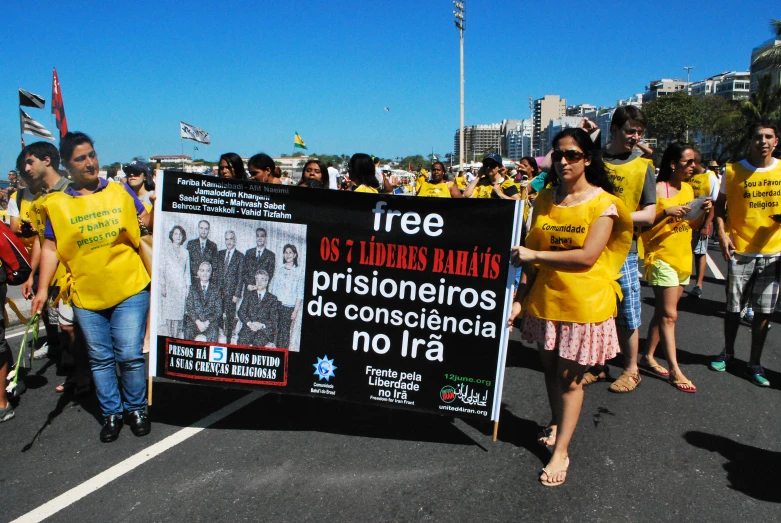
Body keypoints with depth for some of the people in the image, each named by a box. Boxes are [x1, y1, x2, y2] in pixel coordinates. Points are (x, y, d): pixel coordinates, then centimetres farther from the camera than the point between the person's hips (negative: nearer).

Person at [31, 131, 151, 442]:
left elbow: (147, 224, 11)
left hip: (129, 288, -1)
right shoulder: (57, 204, 1)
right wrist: (43, 288, -2)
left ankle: (136, 408, 20)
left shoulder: (120, 191, 2)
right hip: (85, 295, 1)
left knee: (130, 355, -1)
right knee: (100, 358, 11)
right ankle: (111, 413, 27)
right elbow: (50, 248, 4)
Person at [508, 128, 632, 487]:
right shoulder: (544, 199, 4)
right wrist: (519, 297, 0)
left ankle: (561, 452, 16)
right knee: (550, 366, 17)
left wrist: (535, 255, -18)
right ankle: (556, 423, 42)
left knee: (570, 376, 4)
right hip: (544, 299, 4)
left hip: (583, 304, -4)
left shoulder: (602, 202, -9)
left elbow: (587, 256, -19)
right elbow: (530, 253, 4)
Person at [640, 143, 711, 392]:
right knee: (669, 315, -6)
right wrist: (667, 213, -29)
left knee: (662, 312, 13)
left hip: (683, 258, 8)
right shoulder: (657, 189, -12)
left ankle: (649, 357, 23)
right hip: (662, 258, -8)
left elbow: (691, 225, 19)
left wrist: (703, 211, 1)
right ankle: (674, 370, -2)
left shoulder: (688, 188, 12)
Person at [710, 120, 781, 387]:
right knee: (734, 307, 8)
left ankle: (754, 364, 19)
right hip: (740, 251, -1)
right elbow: (719, 205, 7)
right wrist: (721, 232, -7)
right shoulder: (733, 171, -1)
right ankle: (727, 353, 30)